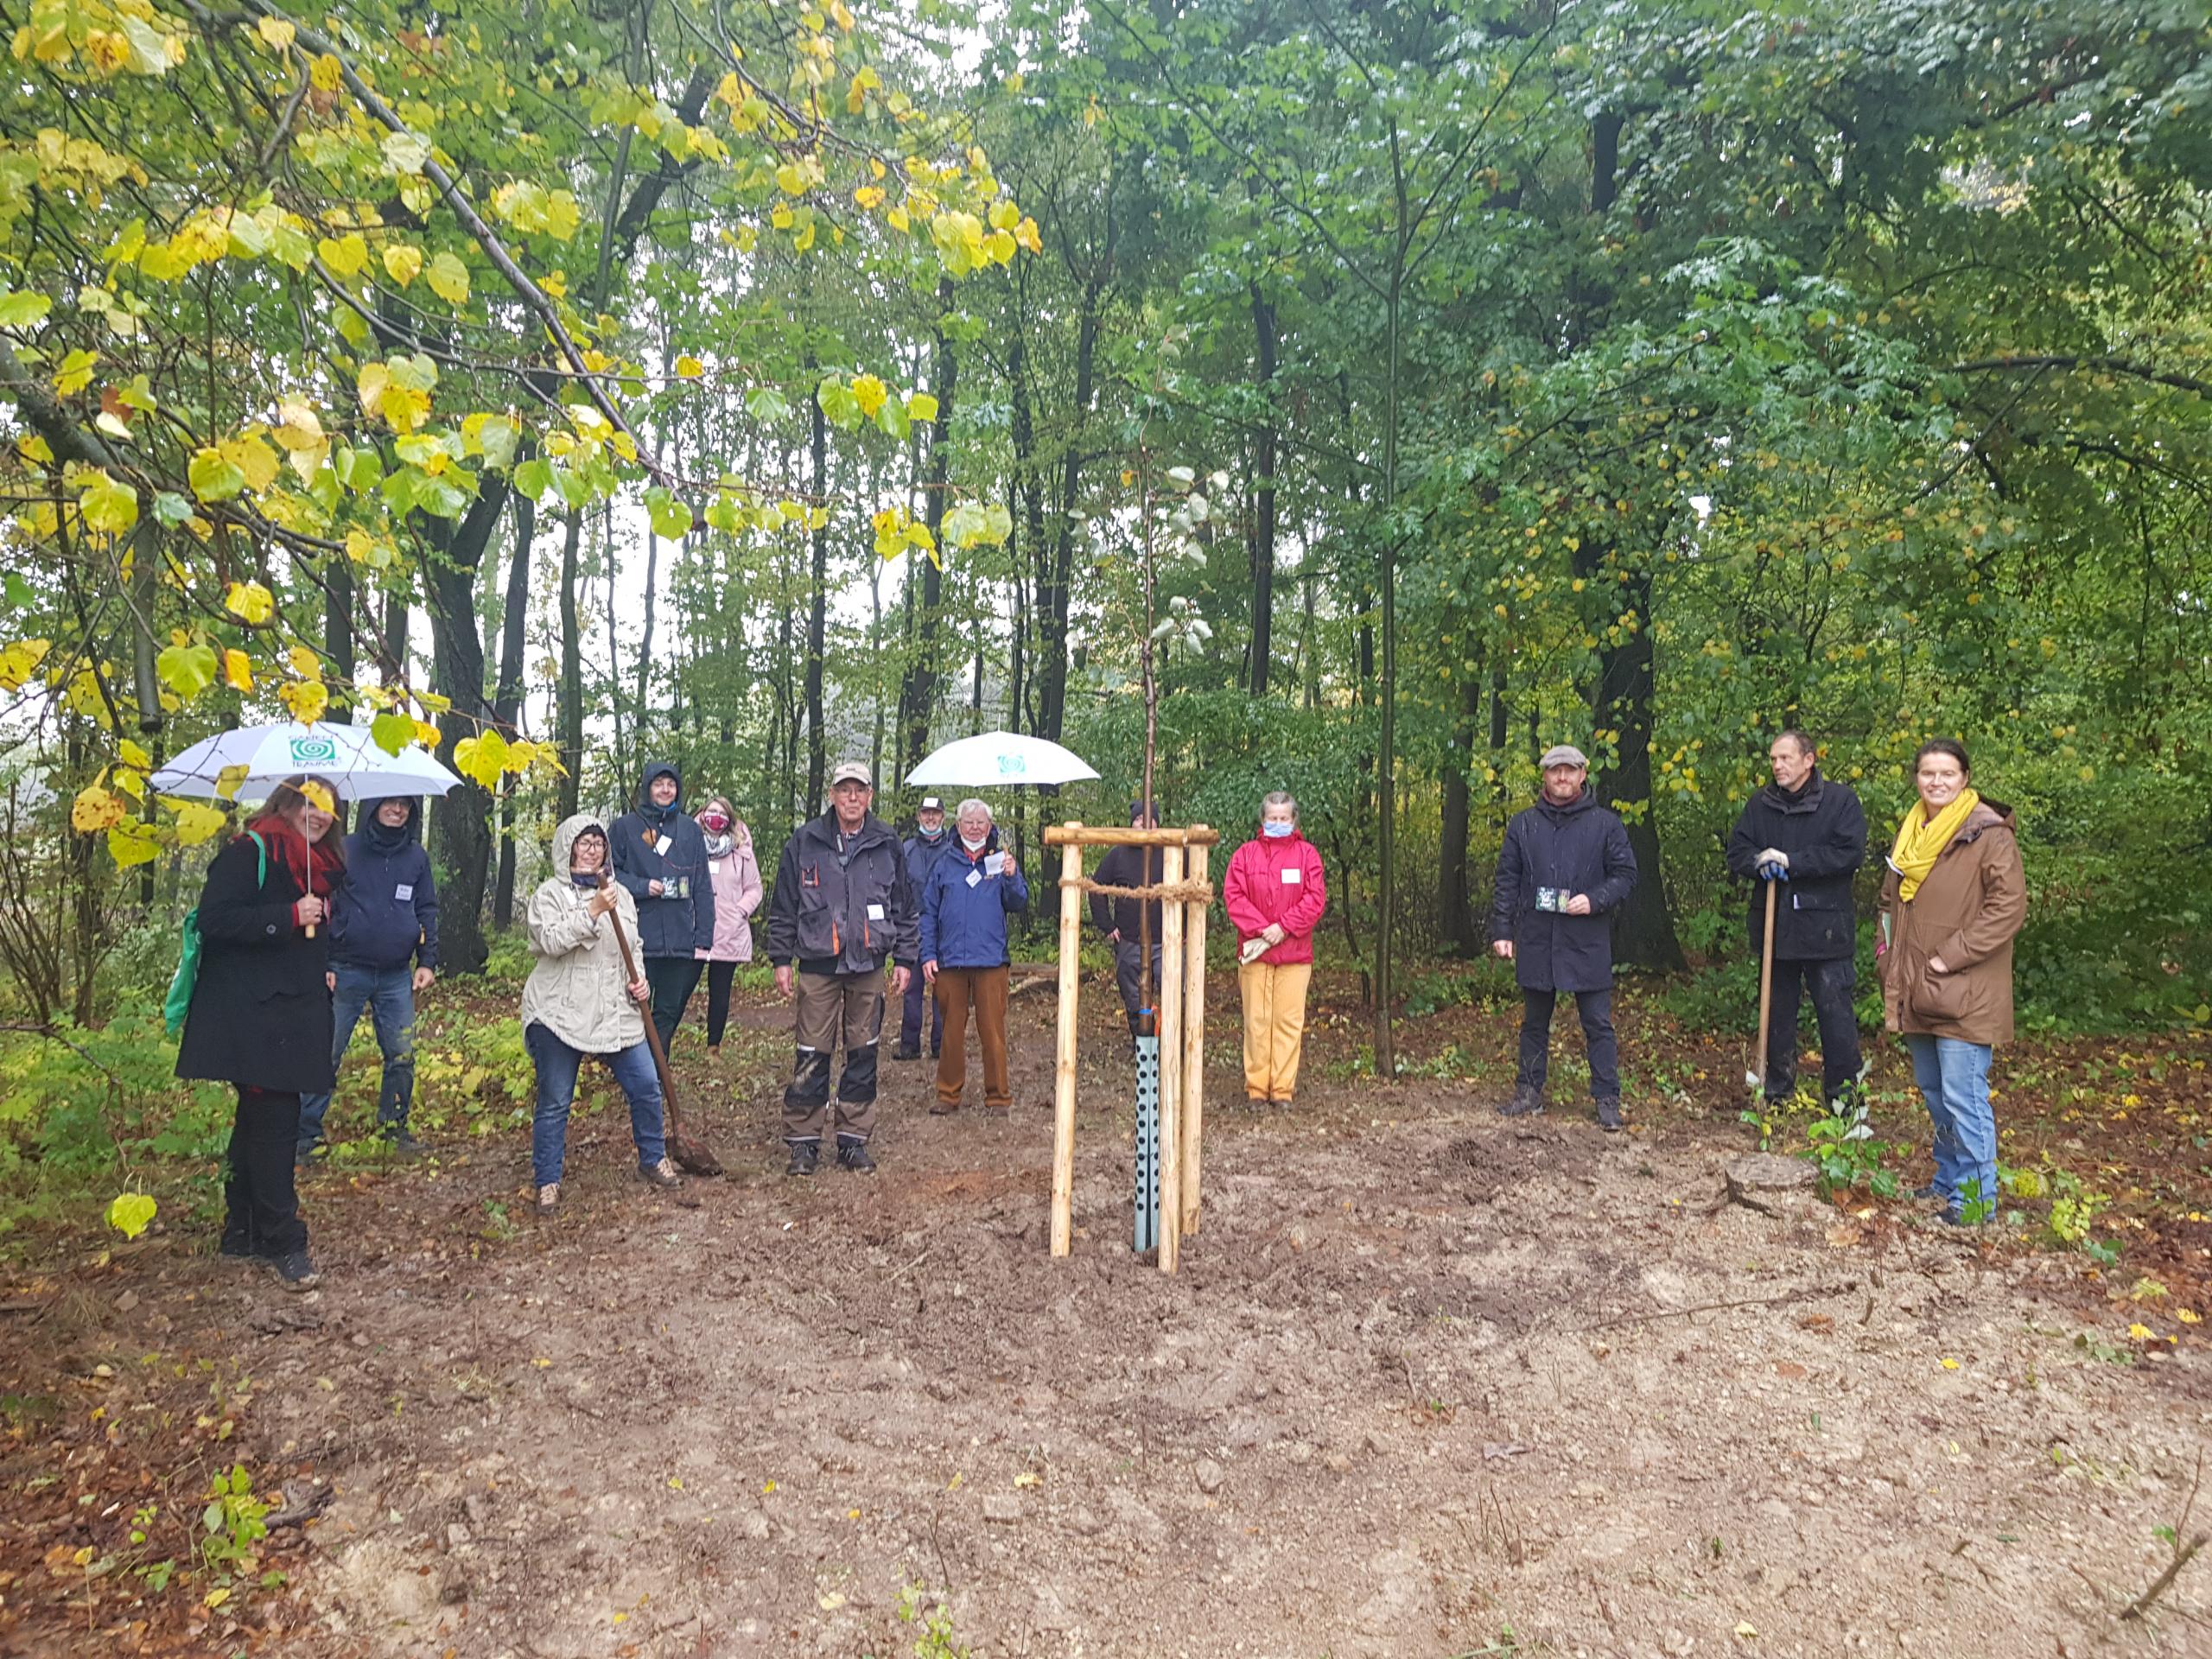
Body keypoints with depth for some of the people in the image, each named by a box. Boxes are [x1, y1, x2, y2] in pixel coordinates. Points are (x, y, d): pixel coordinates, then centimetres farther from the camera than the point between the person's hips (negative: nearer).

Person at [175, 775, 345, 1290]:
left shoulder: (320, 866, 17)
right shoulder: (249, 854, -9)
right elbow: (215, 918, -19)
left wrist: (324, 972, 17)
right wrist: (289, 917, -23)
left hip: (295, 1014, 9)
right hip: (251, 1015, -9)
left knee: (260, 1122, 15)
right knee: (273, 1122, -9)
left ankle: (243, 1231, 25)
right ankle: (283, 1243, -3)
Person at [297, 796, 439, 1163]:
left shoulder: (417, 857, 9)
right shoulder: (346, 850, -2)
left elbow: (427, 912, 15)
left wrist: (427, 962, 7)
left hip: (397, 977, 3)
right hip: (347, 971, -3)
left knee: (402, 1056, 5)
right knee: (326, 1054, 0)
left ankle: (394, 1124, 19)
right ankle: (307, 1132, 9)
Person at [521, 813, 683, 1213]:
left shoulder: (620, 894, 14)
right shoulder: (550, 893, -3)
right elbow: (550, 940, -19)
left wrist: (640, 980, 3)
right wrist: (592, 911, -26)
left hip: (615, 1012, 5)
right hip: (559, 1014, -4)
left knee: (646, 1085, 2)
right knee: (554, 1102, 3)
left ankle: (653, 1161, 22)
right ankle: (548, 1183, 16)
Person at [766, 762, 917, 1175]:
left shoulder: (887, 846, 6)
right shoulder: (804, 843, 1)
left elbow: (904, 908, 11)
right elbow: (783, 907, 5)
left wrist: (904, 959, 7)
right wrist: (781, 959, 1)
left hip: (869, 966, 2)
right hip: (817, 964, -2)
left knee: (863, 1055, 6)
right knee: (812, 1056, -1)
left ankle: (854, 1140, 16)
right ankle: (804, 1141, 9)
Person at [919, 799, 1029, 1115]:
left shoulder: (1000, 862, 8)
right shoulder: (944, 866, 11)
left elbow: (1019, 905, -1)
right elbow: (929, 913, 11)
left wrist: (1011, 878, -18)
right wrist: (928, 955, 3)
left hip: (991, 961, -2)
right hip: (949, 962, 2)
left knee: (993, 1032, 0)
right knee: (951, 1032, 8)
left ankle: (998, 1096, 9)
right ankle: (948, 1094, 18)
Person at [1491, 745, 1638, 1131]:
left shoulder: (1605, 823, 2)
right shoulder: (1523, 824, 8)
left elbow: (1625, 874, 2)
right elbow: (1507, 881, 8)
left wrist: (1594, 900, -15)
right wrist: (1501, 930, 3)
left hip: (1588, 944, -2)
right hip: (1536, 943, 2)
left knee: (1598, 1025, 2)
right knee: (1534, 1023, 13)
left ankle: (1607, 1099, 10)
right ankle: (1529, 1092, 23)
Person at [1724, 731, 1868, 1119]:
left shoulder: (1841, 800, -4)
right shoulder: (1760, 805, 9)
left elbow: (1850, 854, -14)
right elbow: (1737, 850, 7)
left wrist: (1792, 862, -17)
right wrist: (1761, 864, -15)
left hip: (1824, 927, -4)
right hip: (1774, 925, 4)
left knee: (1835, 1011, -1)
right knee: (1778, 1012, 13)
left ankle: (1845, 1094, 11)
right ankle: (1777, 1090, 24)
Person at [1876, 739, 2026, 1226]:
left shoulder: (1988, 833, -11)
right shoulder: (1911, 831, 12)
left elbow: (2008, 906, -18)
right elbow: (1891, 899, 23)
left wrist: (1950, 957, -18)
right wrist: (1887, 953, 12)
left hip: (1964, 994, -8)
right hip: (1916, 990, 8)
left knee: (1962, 1096, -5)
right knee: (1932, 1091, 18)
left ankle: (1976, 1197, 8)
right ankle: (1948, 1178, 33)